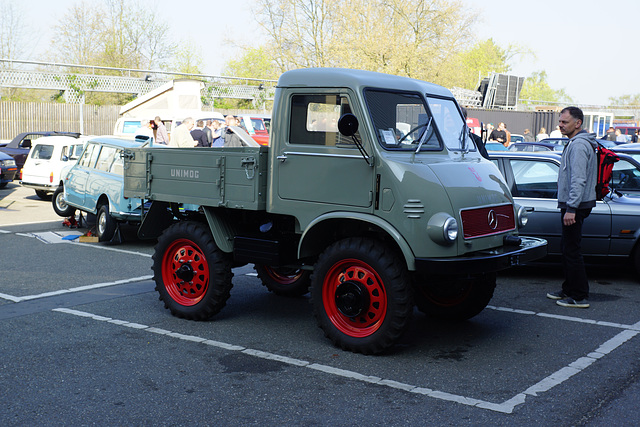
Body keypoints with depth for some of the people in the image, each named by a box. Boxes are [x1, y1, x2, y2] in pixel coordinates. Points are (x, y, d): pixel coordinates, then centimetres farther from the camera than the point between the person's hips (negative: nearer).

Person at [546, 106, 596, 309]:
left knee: (572, 250, -7)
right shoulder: (575, 143, 17)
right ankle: (569, 289, 28)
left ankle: (580, 297, -1)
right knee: (567, 247, 17)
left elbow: (578, 180, -24)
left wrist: (571, 208, -27)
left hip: (575, 206, -11)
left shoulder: (579, 145, -17)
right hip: (573, 204, 11)